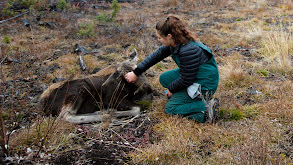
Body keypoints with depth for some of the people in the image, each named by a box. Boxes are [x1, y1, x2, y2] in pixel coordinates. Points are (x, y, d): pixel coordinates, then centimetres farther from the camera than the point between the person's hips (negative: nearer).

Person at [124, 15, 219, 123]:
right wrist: (135, 73, 9)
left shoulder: (188, 51, -32)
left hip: (204, 85, -9)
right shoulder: (175, 43, -4)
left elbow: (186, 80, -24)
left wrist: (171, 89, -6)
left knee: (170, 108, -5)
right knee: (164, 78, 15)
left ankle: (206, 106, -14)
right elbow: (156, 56, 6)